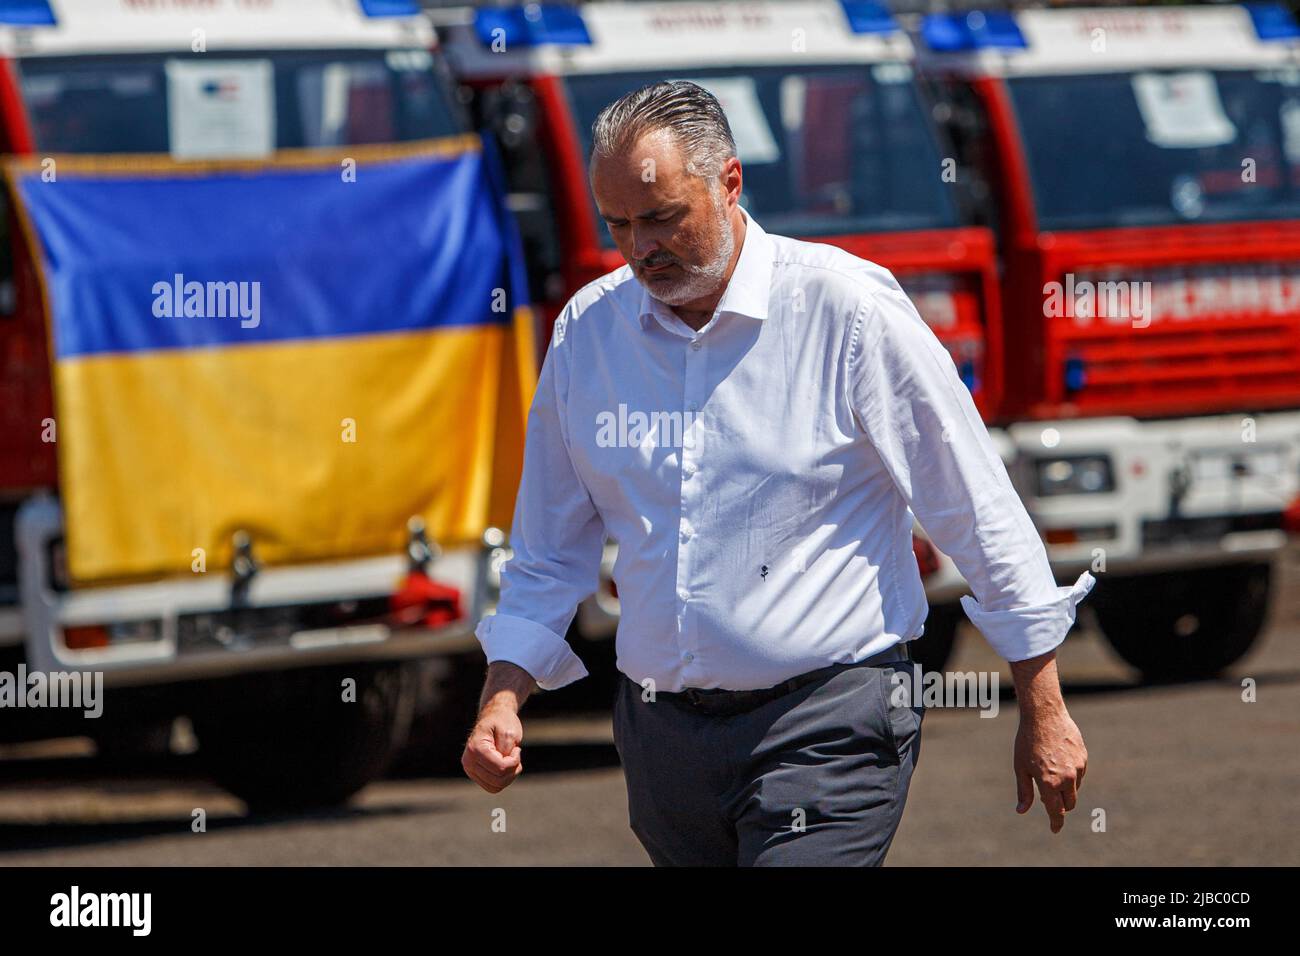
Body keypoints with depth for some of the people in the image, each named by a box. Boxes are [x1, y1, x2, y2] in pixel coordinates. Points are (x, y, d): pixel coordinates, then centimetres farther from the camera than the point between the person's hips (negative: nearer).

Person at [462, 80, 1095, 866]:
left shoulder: (846, 308, -7)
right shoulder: (586, 332, 6)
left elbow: (981, 518, -3)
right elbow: (549, 555, 16)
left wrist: (1044, 711, -1)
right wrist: (504, 697, 1)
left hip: (828, 722, -5)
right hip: (664, 734, 5)